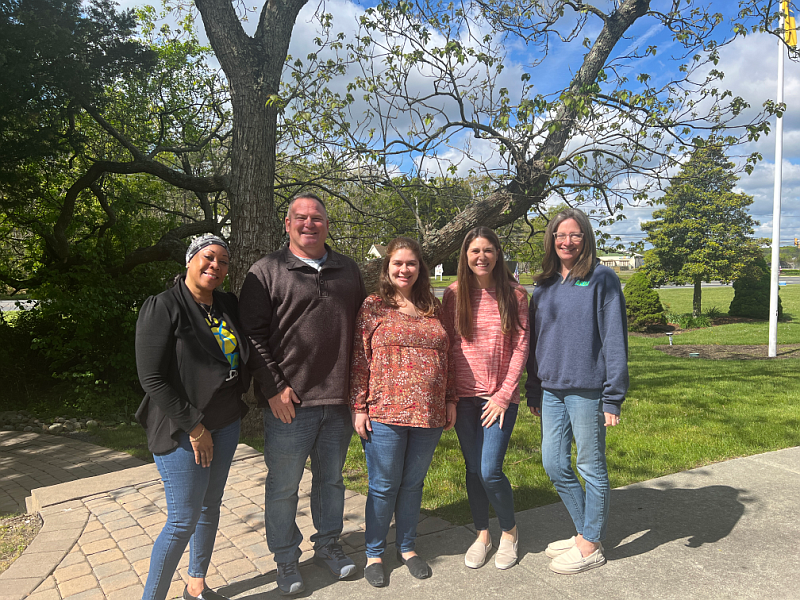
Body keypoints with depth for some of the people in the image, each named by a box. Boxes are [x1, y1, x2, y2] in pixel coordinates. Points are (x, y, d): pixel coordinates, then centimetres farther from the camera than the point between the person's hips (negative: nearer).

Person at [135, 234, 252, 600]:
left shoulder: (229, 306, 6)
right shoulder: (162, 308, -13)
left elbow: (242, 359, 20)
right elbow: (152, 378, -17)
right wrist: (194, 426, -16)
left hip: (226, 425, 7)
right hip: (183, 431, -7)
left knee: (210, 508, 18)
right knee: (183, 521, -2)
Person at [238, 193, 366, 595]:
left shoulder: (348, 271, 10)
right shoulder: (267, 271, -3)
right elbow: (252, 333, -6)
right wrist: (273, 387, -12)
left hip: (339, 399, 4)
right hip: (289, 401, -3)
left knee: (331, 478, 19)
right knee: (283, 486, 10)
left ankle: (327, 545, 39)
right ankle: (286, 558, 31)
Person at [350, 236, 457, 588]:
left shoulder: (434, 308, 10)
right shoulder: (373, 306, -1)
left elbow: (445, 357, 14)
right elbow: (359, 359, -3)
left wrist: (450, 400, 10)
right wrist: (358, 407, -7)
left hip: (429, 414, 4)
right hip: (385, 414, -3)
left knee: (413, 484, 15)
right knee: (383, 487, 8)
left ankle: (407, 547, 34)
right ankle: (374, 553, 27)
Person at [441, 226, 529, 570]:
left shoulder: (514, 294, -1)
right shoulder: (454, 294, 2)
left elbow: (520, 348, -3)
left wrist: (503, 395, -9)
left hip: (501, 396, -2)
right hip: (464, 396, 2)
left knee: (490, 471, -7)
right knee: (473, 469, 9)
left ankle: (510, 532, 20)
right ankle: (482, 536, 30)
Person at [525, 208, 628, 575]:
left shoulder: (602, 279, -6)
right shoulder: (544, 285, 12)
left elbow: (615, 339, -9)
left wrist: (613, 396, -13)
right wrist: (533, 392, 15)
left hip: (586, 389, -6)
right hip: (551, 389, 6)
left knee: (591, 468, 6)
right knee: (555, 465, 12)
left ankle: (591, 547, 23)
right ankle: (584, 533, 32)